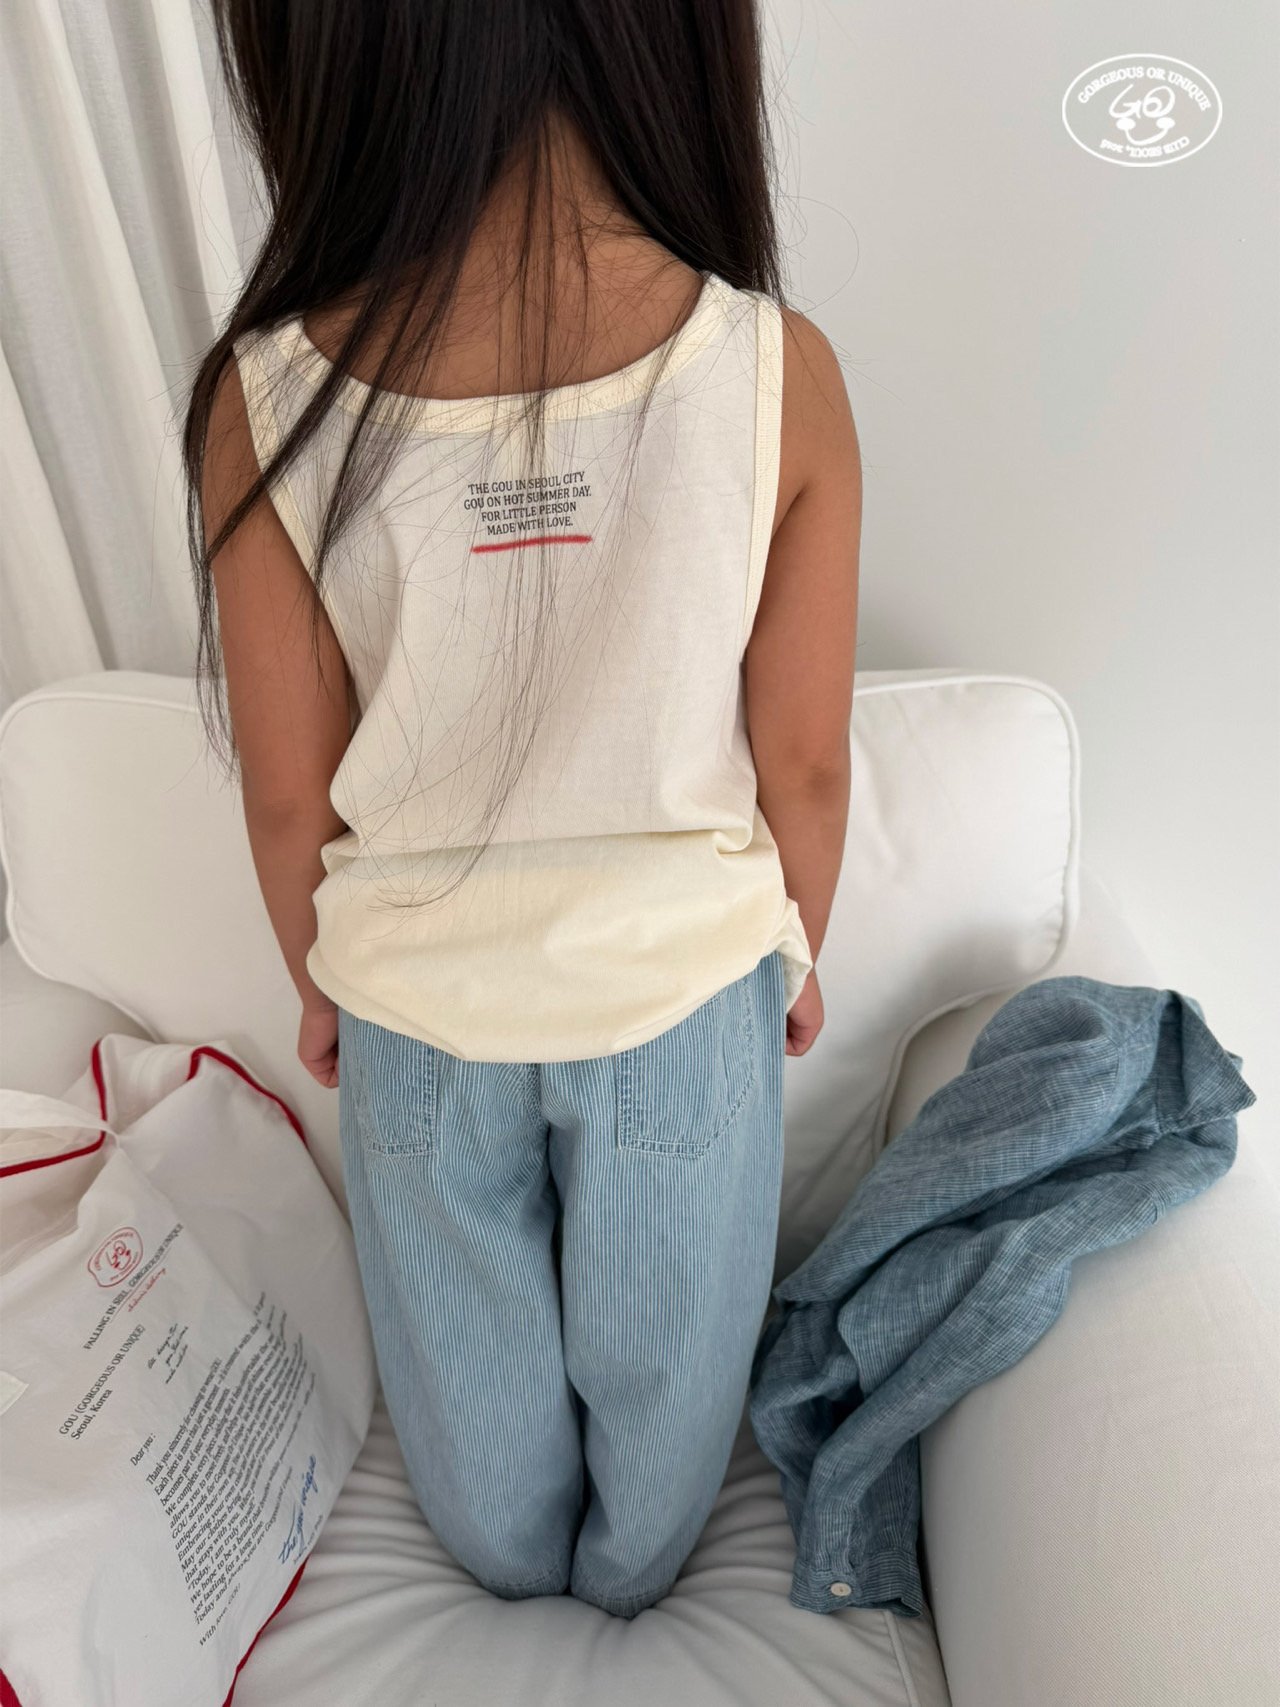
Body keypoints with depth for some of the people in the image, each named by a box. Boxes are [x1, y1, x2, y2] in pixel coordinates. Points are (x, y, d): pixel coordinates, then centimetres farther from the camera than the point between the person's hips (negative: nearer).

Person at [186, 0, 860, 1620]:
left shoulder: (268, 396, -20)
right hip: (684, 988, 0)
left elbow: (292, 798, -11)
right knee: (657, 1344, 31)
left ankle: (513, 1564, 65)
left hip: (416, 1000, 1)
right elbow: (804, 762, -12)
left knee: (469, 1346, 32)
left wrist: (321, 986, 8)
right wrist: (801, 952, 8)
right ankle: (632, 1574, 63)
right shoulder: (779, 370, -21)